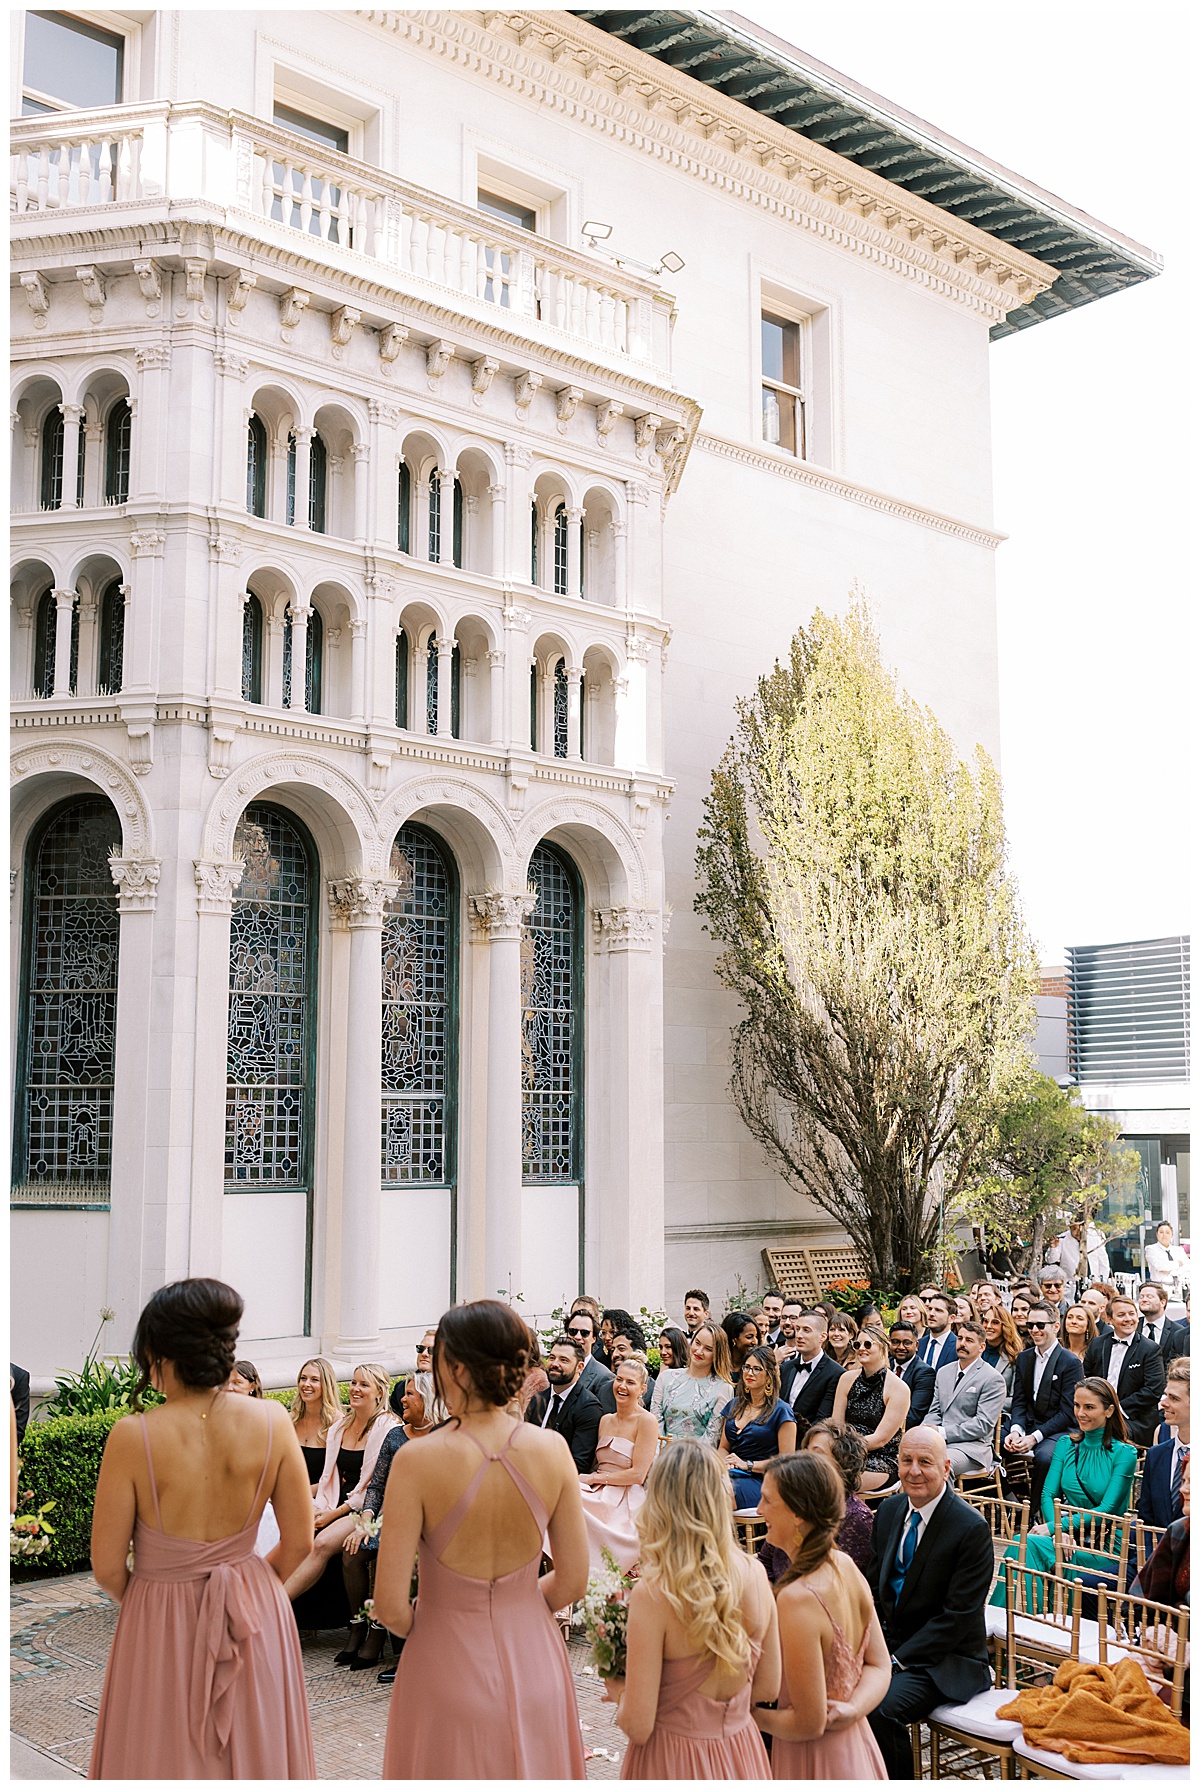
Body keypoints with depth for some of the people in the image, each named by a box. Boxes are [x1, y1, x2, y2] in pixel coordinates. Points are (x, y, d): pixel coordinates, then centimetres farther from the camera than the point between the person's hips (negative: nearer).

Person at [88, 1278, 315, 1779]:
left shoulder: (133, 1437, -20)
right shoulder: (271, 1421, -13)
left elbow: (107, 1569, -11)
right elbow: (298, 1542, -3)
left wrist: (142, 1599, 10)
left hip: (162, 1625, -2)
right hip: (255, 1621, 2)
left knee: (166, 1757, 17)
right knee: (254, 1755, 20)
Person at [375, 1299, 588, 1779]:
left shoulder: (417, 1461, -20)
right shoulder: (552, 1450, -11)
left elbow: (390, 1606, -17)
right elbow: (572, 1581, -3)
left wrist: (415, 1627, 5)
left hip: (448, 1667, -3)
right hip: (533, 1664, 3)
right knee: (531, 1770, 24)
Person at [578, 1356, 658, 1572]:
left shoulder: (646, 1421, -4)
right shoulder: (605, 1421, 16)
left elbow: (638, 1474, -10)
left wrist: (595, 1478, -8)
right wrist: (585, 1478, -6)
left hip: (626, 1502, -6)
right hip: (600, 1493, 6)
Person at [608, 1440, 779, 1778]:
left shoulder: (652, 1594, -24)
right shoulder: (755, 1575, -9)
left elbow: (638, 1726, -19)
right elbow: (768, 1688, 3)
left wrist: (618, 1692, 1)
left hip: (675, 1762, -4)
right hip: (741, 1756, 4)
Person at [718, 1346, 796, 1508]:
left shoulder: (781, 1411, 1)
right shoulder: (734, 1405, 21)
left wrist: (748, 1465, -10)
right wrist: (725, 1462, 0)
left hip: (759, 1481, -5)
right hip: (731, 1474, 5)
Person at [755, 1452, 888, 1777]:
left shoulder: (797, 1600, -30)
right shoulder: (846, 1566, -5)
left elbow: (809, 1723, -23)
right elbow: (879, 1666, 3)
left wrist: (747, 1714, -9)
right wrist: (852, 1709, -12)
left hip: (812, 1762, -7)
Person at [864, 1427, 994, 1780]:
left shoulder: (972, 1528, -16)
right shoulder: (889, 1510, 6)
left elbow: (958, 1615, -17)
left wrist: (897, 1661, -19)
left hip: (945, 1659, -6)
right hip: (889, 1642, 6)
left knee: (882, 1708, -30)